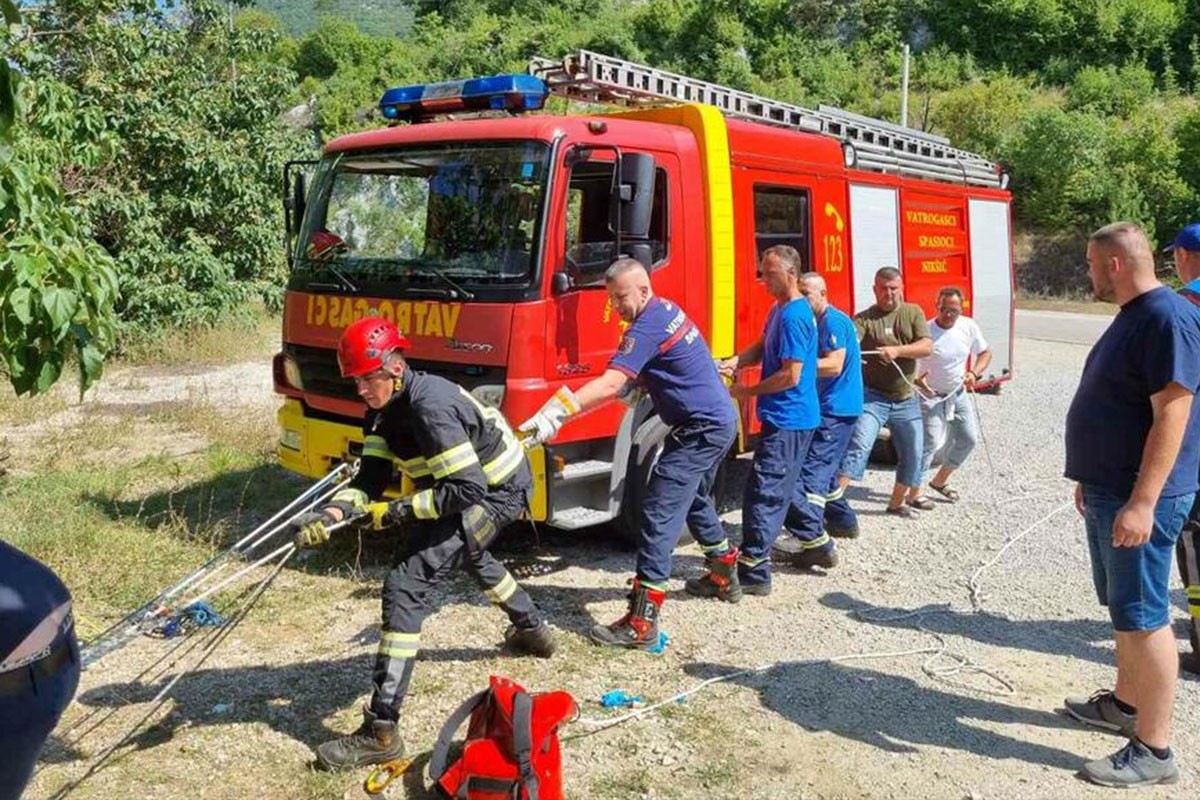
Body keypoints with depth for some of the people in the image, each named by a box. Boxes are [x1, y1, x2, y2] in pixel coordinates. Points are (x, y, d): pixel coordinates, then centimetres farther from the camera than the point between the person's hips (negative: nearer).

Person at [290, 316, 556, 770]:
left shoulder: (430, 408, -31)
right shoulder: (386, 409, -2)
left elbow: (469, 488, -32)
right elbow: (371, 477, -5)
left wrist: (401, 511, -27)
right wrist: (334, 512, -23)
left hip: (498, 491, -10)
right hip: (471, 487, 11)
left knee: (406, 585, -19)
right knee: (468, 554, 38)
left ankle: (381, 733, -18)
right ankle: (532, 630, 61)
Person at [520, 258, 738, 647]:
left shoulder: (647, 328, -21)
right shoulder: (667, 310, 10)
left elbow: (609, 384, -33)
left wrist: (554, 413, -41)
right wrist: (637, 384, 4)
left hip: (701, 429, -11)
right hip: (721, 421, 11)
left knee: (660, 512, -13)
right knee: (694, 499, 28)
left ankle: (641, 622, -15)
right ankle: (726, 576, 45)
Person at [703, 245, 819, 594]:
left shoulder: (794, 316, -18)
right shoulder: (780, 309, 13)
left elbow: (791, 375, -22)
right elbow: (762, 347, 20)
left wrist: (748, 392, -11)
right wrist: (736, 361, 0)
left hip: (787, 421, -10)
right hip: (794, 419, 10)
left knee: (764, 493, -9)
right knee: (787, 487, 22)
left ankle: (752, 572, -6)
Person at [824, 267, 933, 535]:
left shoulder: (913, 312, 3)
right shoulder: (864, 319, -7)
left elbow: (927, 347, -9)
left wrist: (897, 350, -26)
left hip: (906, 400, 5)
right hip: (873, 396, -5)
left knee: (912, 455, 15)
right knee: (858, 445, -24)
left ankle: (897, 502, 37)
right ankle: (833, 501, -31)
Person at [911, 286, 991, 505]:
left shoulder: (969, 327, -7)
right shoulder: (926, 331, -23)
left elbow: (985, 353, 8)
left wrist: (975, 373, -10)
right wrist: (916, 380, -41)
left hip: (959, 394, 7)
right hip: (932, 396, -6)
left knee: (969, 438, 12)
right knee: (930, 442, -16)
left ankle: (940, 481, 29)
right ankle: (914, 493, -7)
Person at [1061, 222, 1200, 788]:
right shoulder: (1132, 316, 13)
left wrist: (1141, 503, -29)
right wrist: (1093, 478, 23)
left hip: (1139, 499, -10)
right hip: (1109, 491, 10)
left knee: (1143, 617, -3)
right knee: (1123, 607, 20)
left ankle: (1154, 750, 6)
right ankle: (1124, 704, 36)